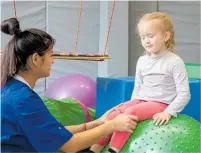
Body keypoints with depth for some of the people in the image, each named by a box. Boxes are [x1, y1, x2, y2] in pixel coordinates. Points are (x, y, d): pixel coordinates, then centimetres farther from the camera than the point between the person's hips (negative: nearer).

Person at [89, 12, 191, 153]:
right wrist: (132, 104, 7)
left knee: (130, 113, -30)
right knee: (115, 113, -19)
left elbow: (184, 94, -12)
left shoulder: (174, 62, -9)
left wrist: (169, 112, -20)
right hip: (140, 101, 6)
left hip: (160, 104, -6)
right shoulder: (142, 61, 10)